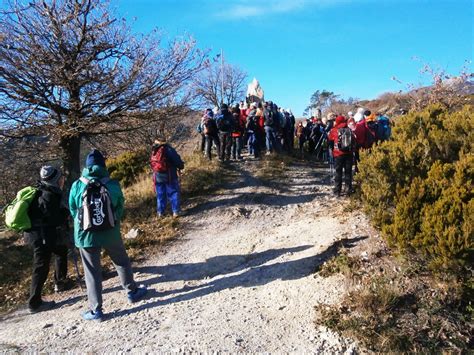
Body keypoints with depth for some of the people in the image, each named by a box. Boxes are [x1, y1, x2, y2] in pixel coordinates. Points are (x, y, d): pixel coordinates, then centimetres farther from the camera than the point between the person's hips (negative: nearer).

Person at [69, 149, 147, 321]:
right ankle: (132, 291, 36)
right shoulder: (112, 184, -9)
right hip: (110, 233, 0)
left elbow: (73, 210, 3)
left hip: (86, 235, 0)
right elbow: (120, 207, 1)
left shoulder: (77, 186, -8)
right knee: (122, 262, 21)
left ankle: (95, 310, 18)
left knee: (92, 272, 10)